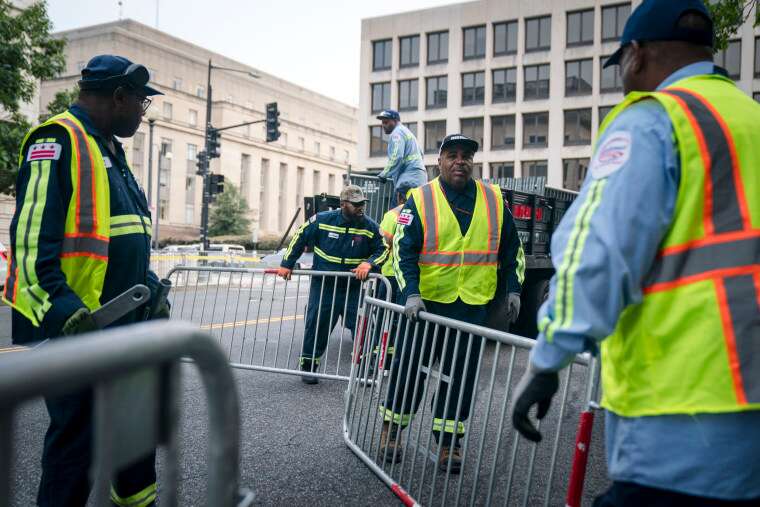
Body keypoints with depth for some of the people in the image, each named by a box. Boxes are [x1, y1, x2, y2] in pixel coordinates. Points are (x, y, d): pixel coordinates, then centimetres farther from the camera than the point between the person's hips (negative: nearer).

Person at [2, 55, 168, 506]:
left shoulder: (111, 151, 17)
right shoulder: (58, 141, -14)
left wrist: (152, 292, 16)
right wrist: (66, 312, -29)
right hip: (71, 330, -10)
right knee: (80, 432, 0)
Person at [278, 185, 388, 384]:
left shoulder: (370, 227, -4)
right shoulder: (322, 220, -6)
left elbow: (383, 250, 4)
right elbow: (300, 237, 6)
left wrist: (369, 263, -17)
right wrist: (286, 264, 5)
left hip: (354, 288, 1)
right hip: (323, 286, -1)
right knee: (316, 325, 4)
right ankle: (308, 365, 21)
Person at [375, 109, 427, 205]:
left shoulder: (397, 133, -3)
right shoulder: (407, 131, 28)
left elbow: (396, 158, -16)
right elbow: (421, 154, 29)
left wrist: (384, 174, -7)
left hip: (409, 177, -11)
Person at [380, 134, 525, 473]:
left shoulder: (494, 199, 5)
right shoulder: (420, 199, -4)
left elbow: (511, 247, 15)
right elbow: (403, 250, -7)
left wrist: (513, 288, 10)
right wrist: (411, 293, -17)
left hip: (472, 305, 2)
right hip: (426, 301, -2)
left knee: (462, 374, 7)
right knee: (409, 366, 8)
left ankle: (448, 441, 19)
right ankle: (392, 426, 27)